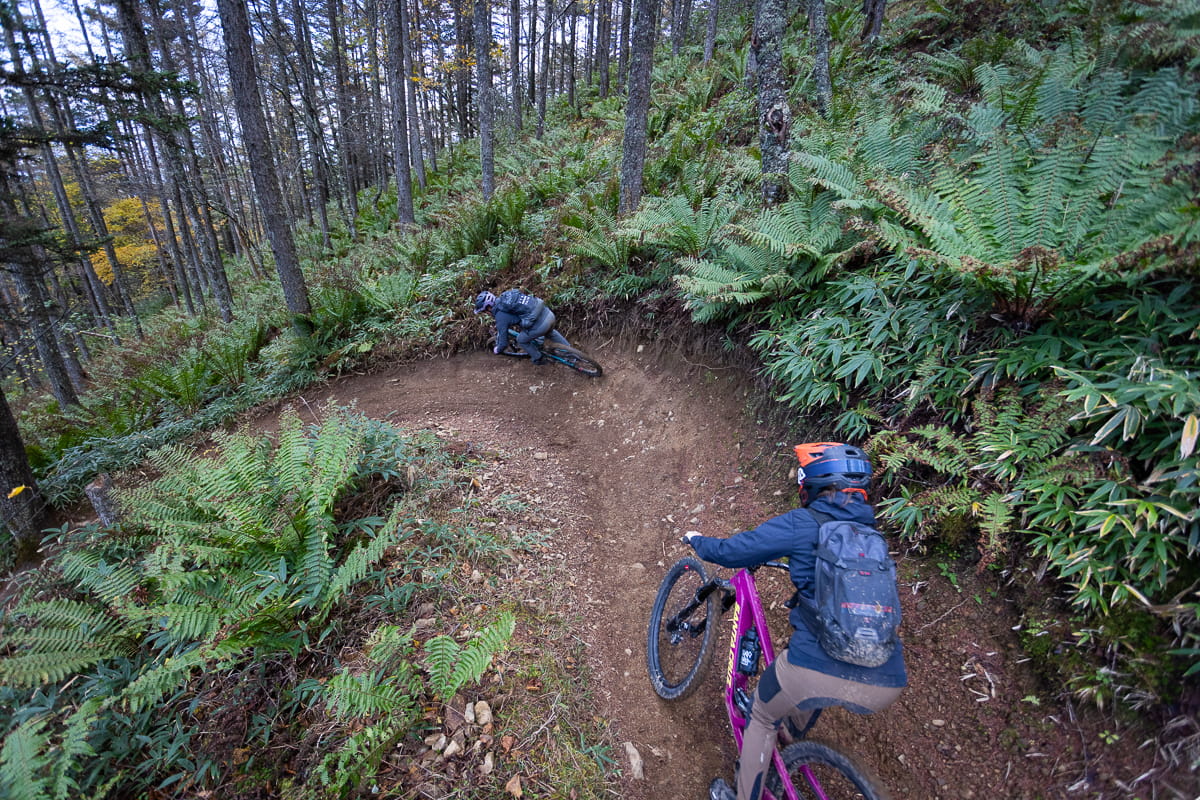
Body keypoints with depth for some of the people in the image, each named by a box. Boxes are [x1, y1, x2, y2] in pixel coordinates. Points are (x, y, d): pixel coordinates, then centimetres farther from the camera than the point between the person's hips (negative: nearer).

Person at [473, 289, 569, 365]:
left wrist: (496, 351, 23)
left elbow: (504, 343, -1)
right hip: (549, 313, 7)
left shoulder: (500, 317, -8)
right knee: (550, 333, 39)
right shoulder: (504, 297, 14)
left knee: (521, 340, 20)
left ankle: (538, 359, 38)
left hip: (540, 324, -7)